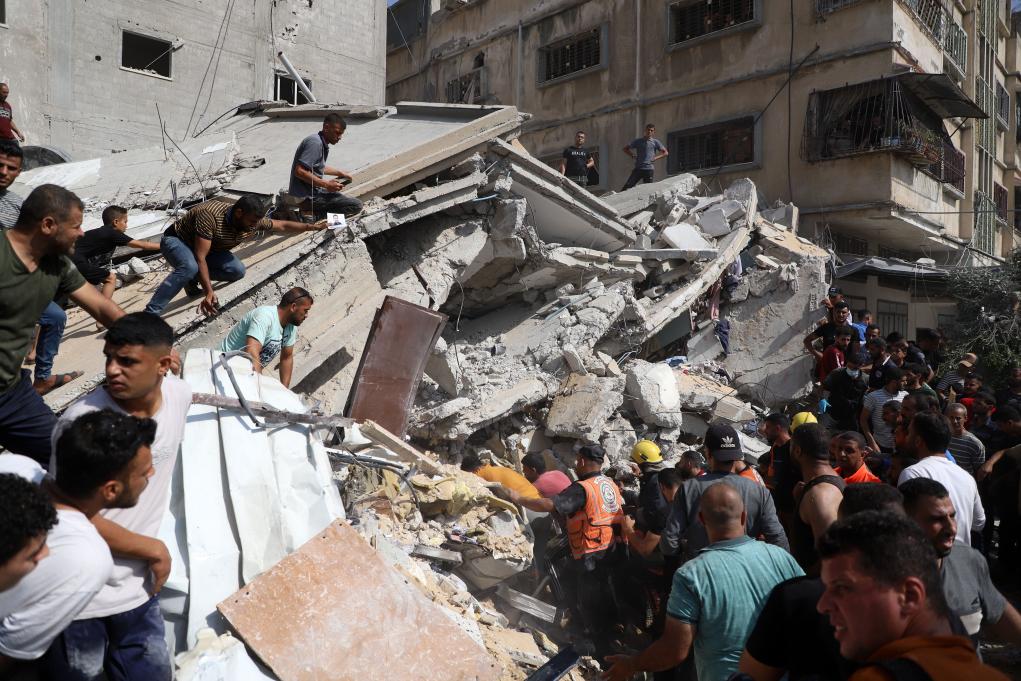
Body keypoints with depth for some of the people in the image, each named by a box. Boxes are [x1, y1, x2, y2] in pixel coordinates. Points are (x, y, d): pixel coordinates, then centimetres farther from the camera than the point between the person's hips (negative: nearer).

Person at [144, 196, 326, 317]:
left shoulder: (252, 221, -17)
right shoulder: (210, 215, -38)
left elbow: (282, 225, 0)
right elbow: (200, 257, -38)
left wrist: (312, 226, -1)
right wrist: (209, 293, -44)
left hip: (210, 249, 7)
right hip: (176, 240, -7)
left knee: (238, 271, -17)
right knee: (189, 267, -40)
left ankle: (193, 279, 5)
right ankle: (150, 314, -39)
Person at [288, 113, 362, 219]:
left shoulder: (323, 143, 11)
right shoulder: (315, 143, -19)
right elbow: (300, 171, -26)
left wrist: (340, 172, 22)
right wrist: (326, 184, -22)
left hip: (313, 191, 10)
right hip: (308, 197, -10)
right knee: (356, 205, -14)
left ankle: (314, 212, 12)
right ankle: (314, 215, -11)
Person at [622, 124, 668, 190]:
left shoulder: (655, 142, 7)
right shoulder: (637, 141, 9)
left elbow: (666, 153, 9)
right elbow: (626, 149, 16)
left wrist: (656, 158, -2)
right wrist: (633, 156, 3)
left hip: (649, 169, 0)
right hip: (638, 169, 0)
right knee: (627, 186, -9)